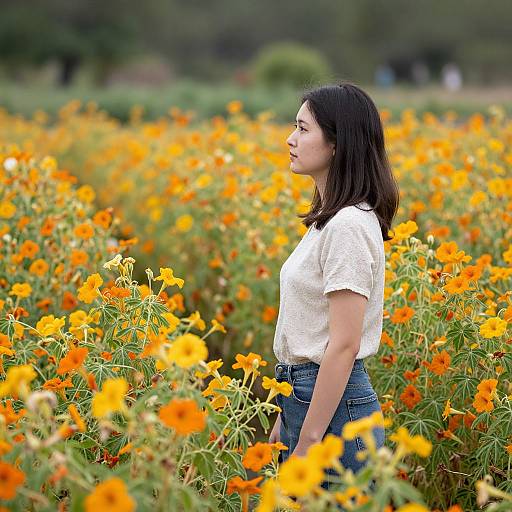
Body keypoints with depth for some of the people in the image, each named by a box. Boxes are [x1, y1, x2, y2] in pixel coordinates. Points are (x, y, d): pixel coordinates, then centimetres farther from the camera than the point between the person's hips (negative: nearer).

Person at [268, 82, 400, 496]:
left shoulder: (348, 225, -18)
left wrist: (306, 445, -19)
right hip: (307, 397, 9)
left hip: (334, 403, -9)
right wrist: (287, 419, 18)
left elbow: (344, 346, -21)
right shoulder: (330, 219, 11)